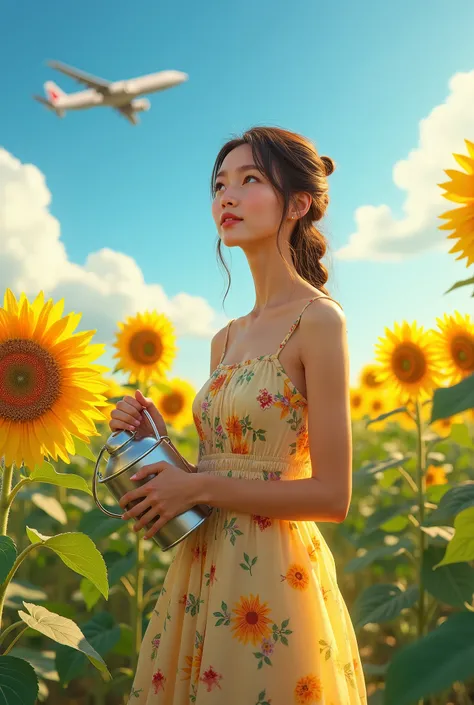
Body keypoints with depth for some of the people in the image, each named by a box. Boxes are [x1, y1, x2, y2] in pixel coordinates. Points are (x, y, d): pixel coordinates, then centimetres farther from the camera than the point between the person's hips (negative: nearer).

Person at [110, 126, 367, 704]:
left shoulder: (317, 319, -13)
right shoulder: (227, 339, 9)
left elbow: (332, 496, -16)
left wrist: (199, 487, -14)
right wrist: (155, 436, -1)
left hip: (271, 574, -7)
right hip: (204, 568, 7)